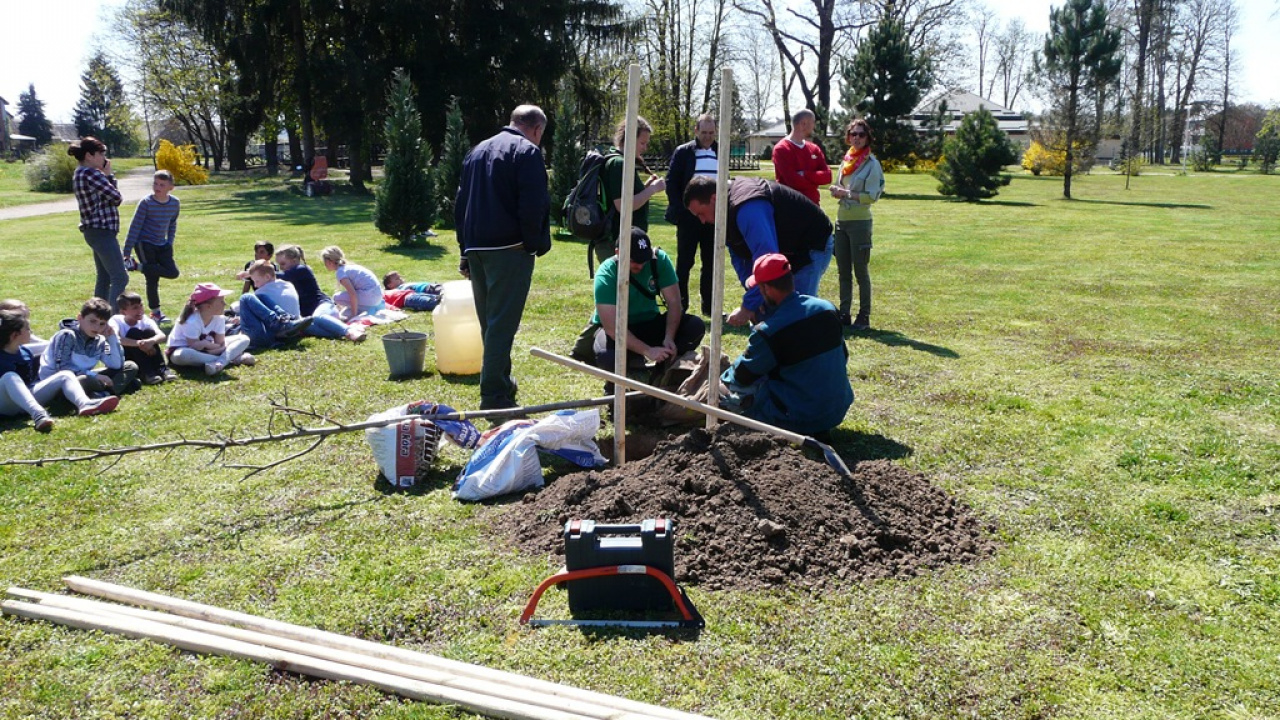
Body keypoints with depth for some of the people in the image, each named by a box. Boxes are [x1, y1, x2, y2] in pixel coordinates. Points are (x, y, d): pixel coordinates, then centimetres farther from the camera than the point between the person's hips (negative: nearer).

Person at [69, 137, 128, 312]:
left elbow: (107, 195, 14)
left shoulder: (80, 174, 15)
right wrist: (108, 175, -2)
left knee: (104, 278, 16)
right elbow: (116, 198, -13)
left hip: (94, 231, 11)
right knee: (120, 278, -10)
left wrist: (106, 176, 6)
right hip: (101, 231, -11)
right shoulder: (91, 174, -16)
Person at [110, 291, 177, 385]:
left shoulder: (145, 320, -8)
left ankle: (161, 369, -25)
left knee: (149, 332, -21)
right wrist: (138, 343, -48)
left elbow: (163, 336, -25)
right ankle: (146, 373, -33)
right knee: (134, 333, -26)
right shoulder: (116, 321, -15)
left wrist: (151, 341, -48)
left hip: (140, 359, 3)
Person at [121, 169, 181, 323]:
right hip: (145, 244, -5)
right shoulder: (146, 203, -13)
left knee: (173, 273, -11)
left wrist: (170, 242, 8)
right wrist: (127, 253, -12)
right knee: (152, 279, -10)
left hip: (162, 245, 5)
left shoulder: (175, 203, 0)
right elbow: (135, 227, -11)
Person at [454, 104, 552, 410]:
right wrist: (535, 244, -5)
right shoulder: (527, 152, -6)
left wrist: (466, 250, 20)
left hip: (476, 248, 8)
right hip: (509, 249, -8)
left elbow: (460, 204, 19)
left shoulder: (478, 151, 19)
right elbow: (533, 206, -16)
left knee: (489, 323, 17)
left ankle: (500, 382, 30)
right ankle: (495, 395, -5)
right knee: (502, 324, -5)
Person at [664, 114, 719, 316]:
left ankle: (709, 306, 15)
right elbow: (671, 182, -4)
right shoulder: (683, 152, -2)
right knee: (684, 263, 2)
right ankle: (680, 306, 8)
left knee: (711, 263, 7)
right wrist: (679, 210, -12)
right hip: (688, 217, -4)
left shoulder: (719, 153, 10)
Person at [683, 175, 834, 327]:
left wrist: (748, 307, -36)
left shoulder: (748, 210, -35)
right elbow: (738, 256, 1)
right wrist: (753, 296, -11)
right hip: (786, 250, 10)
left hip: (811, 248, -10)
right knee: (762, 314, 7)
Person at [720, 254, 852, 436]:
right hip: (839, 411, 6)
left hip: (801, 420, -6)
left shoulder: (770, 331, -21)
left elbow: (742, 376, -8)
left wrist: (723, 380, 15)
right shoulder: (827, 308, -2)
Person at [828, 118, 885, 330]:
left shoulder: (871, 163, -8)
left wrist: (846, 193, -14)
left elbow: (872, 195, -13)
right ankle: (844, 313, 18)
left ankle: (864, 317, 4)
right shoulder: (846, 161, 12)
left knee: (861, 270, -2)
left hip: (860, 222, -7)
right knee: (843, 271, 10)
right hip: (841, 220, 7)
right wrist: (836, 191, -3)